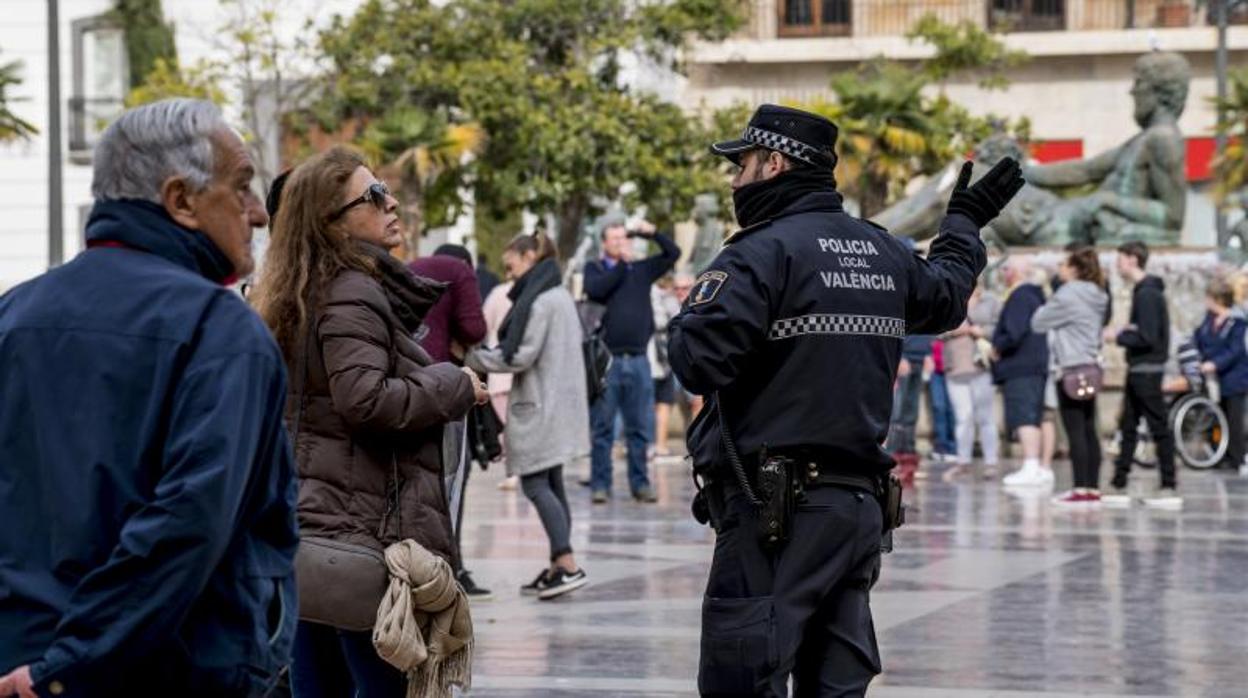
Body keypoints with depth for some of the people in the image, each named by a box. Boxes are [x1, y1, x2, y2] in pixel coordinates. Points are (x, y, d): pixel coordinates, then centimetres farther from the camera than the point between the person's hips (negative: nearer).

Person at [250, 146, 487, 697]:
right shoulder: (353, 294, -11)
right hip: (366, 530, -10)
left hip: (310, 529, 10)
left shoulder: (306, 294, 18)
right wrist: (455, 386, -9)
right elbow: (366, 399, -21)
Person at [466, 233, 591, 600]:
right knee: (552, 484, 11)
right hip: (560, 403, 10)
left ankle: (567, 565, -17)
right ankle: (558, 567, 11)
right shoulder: (561, 295, 16)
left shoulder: (538, 298, -13)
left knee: (535, 484, -10)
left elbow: (520, 355, -17)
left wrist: (474, 358, -8)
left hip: (539, 406, -10)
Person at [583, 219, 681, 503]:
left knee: (639, 427, 6)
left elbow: (673, 253, 14)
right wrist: (622, 263, -9)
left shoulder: (641, 270, 14)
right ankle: (600, 483, 3)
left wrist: (651, 233, 3)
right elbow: (595, 290, -14)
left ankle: (640, 482, 11)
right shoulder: (594, 269, 7)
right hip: (607, 359, -3)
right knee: (603, 428, -1)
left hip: (638, 359, 3)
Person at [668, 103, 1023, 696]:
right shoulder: (883, 252, 14)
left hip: (773, 511, -8)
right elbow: (945, 296, 36)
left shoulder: (764, 253, -11)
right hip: (860, 499, 8)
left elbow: (698, 362, -20)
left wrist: (687, 323, 3)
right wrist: (964, 224, 54)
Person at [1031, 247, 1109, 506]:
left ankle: (1081, 489, -9)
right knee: (1089, 431, 8)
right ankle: (1093, 489, 8)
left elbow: (1038, 322, -6)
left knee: (1075, 431, -7)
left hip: (1072, 369, -9)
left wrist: (1046, 305, 10)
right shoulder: (1095, 297, 13)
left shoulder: (1068, 296, -12)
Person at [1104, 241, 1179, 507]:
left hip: (1147, 370, -10)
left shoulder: (1147, 294, -17)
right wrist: (1127, 329, 6)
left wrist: (1118, 337, -11)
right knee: (1128, 428, 11)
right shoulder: (1144, 290, 13)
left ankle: (1170, 488, -1)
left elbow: (1147, 338, -21)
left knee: (1159, 428, -5)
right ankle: (1118, 486, 15)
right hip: (1138, 369, 10)